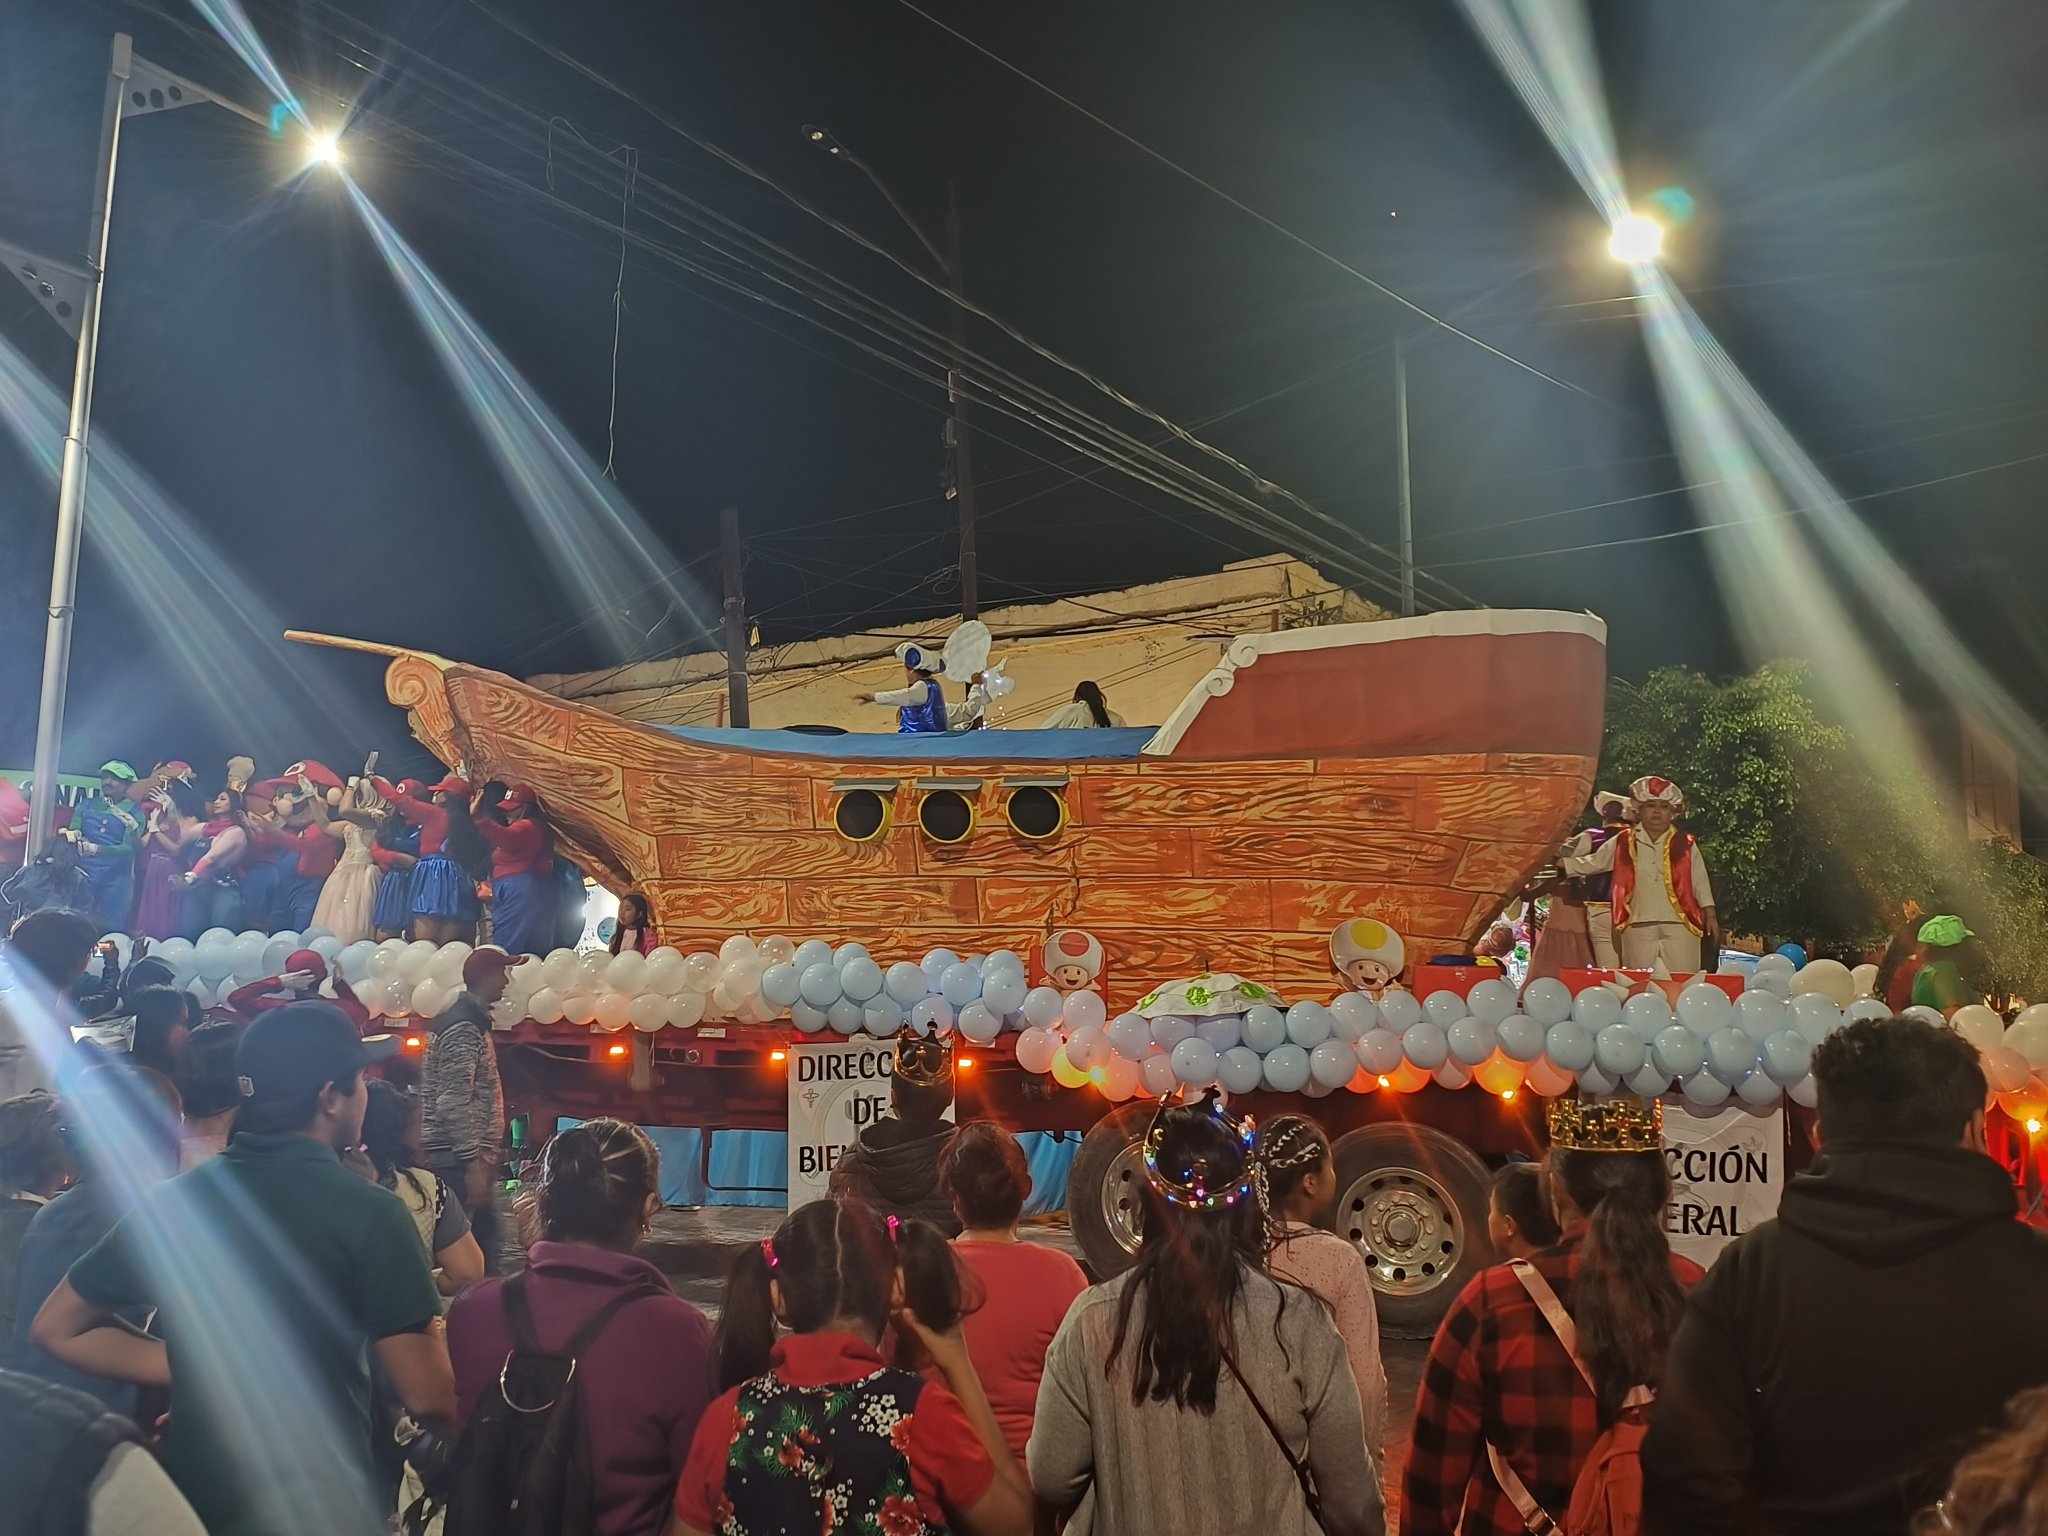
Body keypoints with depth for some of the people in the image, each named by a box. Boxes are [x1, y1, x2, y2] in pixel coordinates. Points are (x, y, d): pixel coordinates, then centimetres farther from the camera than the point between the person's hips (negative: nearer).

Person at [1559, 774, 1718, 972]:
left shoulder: (1686, 844, 7)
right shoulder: (1623, 842, 9)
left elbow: (1700, 882, 9)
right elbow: (1592, 863, 16)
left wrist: (1710, 915, 4)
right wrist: (1560, 862, 10)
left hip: (1679, 926, -1)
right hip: (1638, 926, 1)